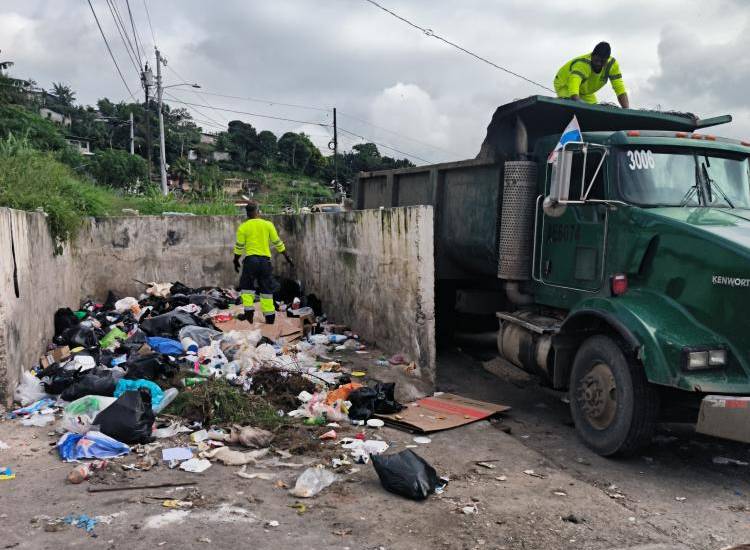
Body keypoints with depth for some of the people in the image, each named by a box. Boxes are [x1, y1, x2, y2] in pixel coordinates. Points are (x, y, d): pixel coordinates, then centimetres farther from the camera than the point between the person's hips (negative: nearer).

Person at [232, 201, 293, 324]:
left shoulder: (243, 227, 0)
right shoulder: (268, 225, 4)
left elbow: (239, 247, 3)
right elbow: (277, 243, 6)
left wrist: (236, 261, 17)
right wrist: (287, 257, 16)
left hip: (250, 259, -2)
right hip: (265, 260, 2)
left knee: (247, 287, 9)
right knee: (266, 289, 8)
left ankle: (249, 313, -3)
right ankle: (270, 318, 10)